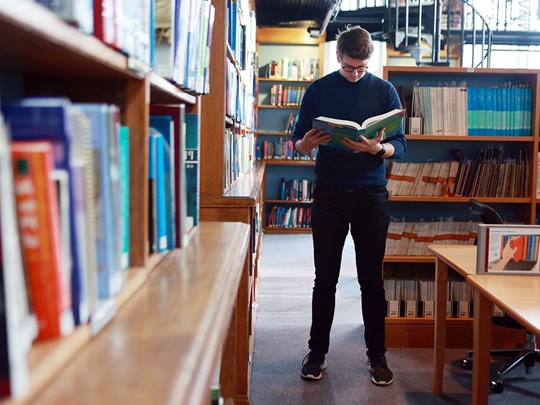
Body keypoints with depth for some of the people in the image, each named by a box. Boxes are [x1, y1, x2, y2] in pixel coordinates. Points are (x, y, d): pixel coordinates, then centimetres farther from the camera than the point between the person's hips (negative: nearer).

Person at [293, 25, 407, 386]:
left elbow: (400, 146, 0)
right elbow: (298, 143, 5)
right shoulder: (319, 90, 4)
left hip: (371, 195, 0)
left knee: (372, 278, 6)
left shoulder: (384, 91, 3)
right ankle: (318, 351, 20)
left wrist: (378, 148, -22)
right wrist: (308, 143, -18)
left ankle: (377, 354, 19)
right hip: (329, 194, 0)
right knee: (325, 278, 7)